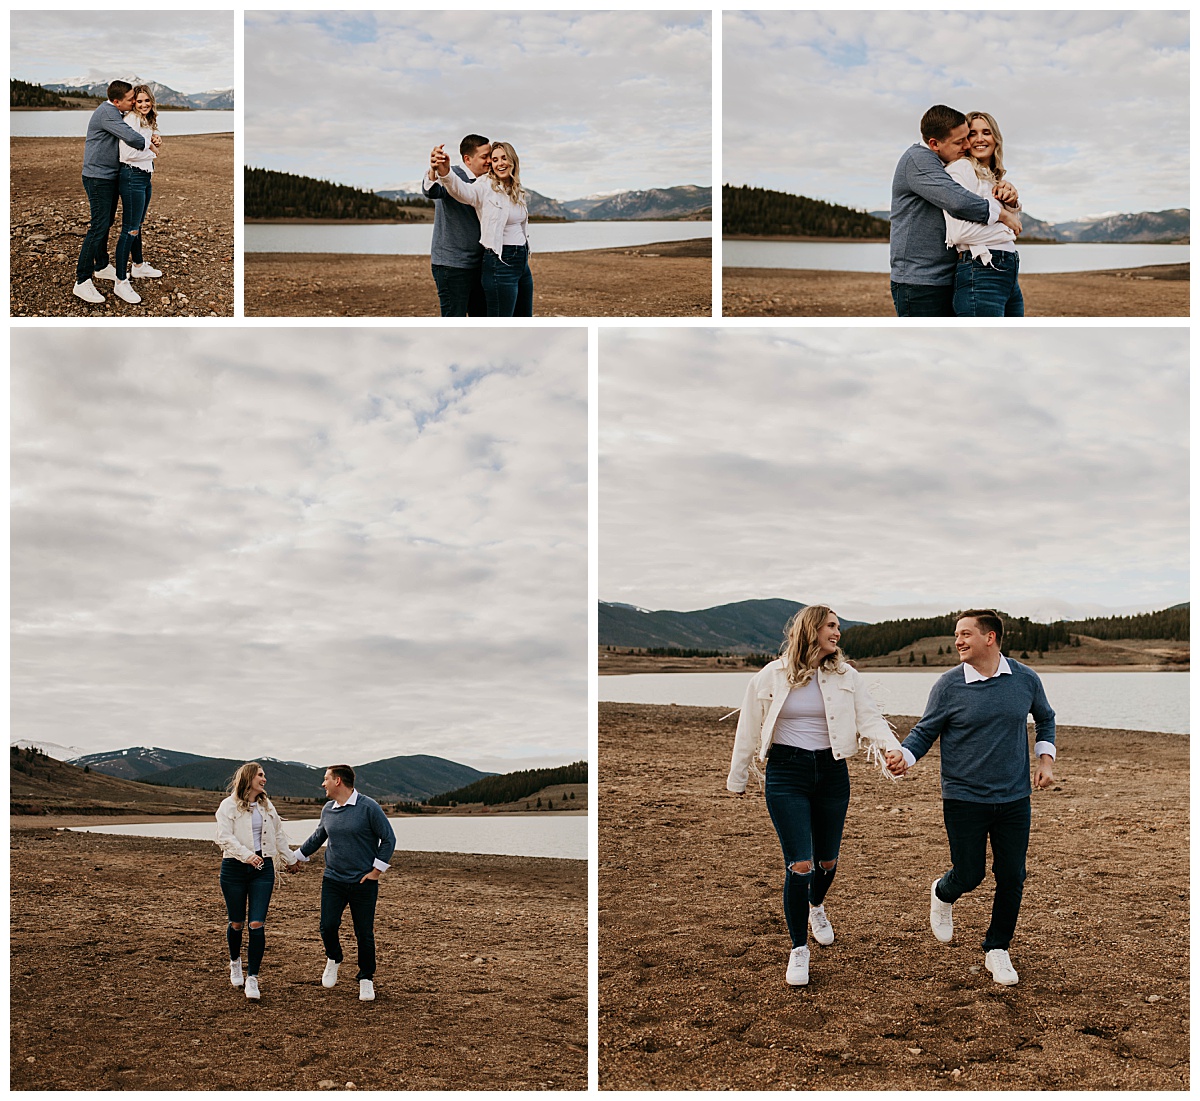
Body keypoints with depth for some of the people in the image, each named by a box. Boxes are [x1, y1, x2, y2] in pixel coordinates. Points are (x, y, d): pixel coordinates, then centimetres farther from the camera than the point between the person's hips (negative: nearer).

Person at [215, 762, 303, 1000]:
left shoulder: (267, 806, 13)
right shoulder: (229, 806, -5)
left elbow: (278, 835, 26)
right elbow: (224, 837, -16)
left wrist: (289, 859, 32)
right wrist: (246, 855, -28)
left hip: (263, 867, 3)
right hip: (234, 867, -3)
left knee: (257, 924, -8)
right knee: (237, 922, 8)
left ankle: (252, 978, -3)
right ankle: (235, 961, 38)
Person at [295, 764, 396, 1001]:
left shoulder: (368, 807, -10)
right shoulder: (328, 810, 7)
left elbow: (388, 839, -6)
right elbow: (318, 837, 25)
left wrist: (377, 870, -8)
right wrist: (297, 856, 28)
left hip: (363, 882, -4)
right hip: (333, 880, 4)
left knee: (364, 934, 1)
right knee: (328, 926, -5)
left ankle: (366, 980, 17)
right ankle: (333, 960, 26)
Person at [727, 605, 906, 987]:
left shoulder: (845, 676, 1)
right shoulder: (771, 677, -4)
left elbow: (870, 718, -4)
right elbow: (749, 730, 5)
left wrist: (891, 747, -25)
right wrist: (737, 779, 12)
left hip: (831, 772, 3)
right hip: (786, 775, -3)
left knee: (827, 861, 16)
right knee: (799, 865, -9)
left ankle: (816, 906, 52)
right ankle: (798, 949, 7)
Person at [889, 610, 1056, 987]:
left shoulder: (1025, 679, -1)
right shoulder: (949, 685, -8)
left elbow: (1045, 718, 18)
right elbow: (925, 731, -2)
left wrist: (1045, 758, 6)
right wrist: (904, 757, -21)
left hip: (1014, 800, 2)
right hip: (964, 800, -2)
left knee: (1012, 878, 5)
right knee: (969, 875, 4)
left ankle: (997, 949, 24)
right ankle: (943, 895, 40)